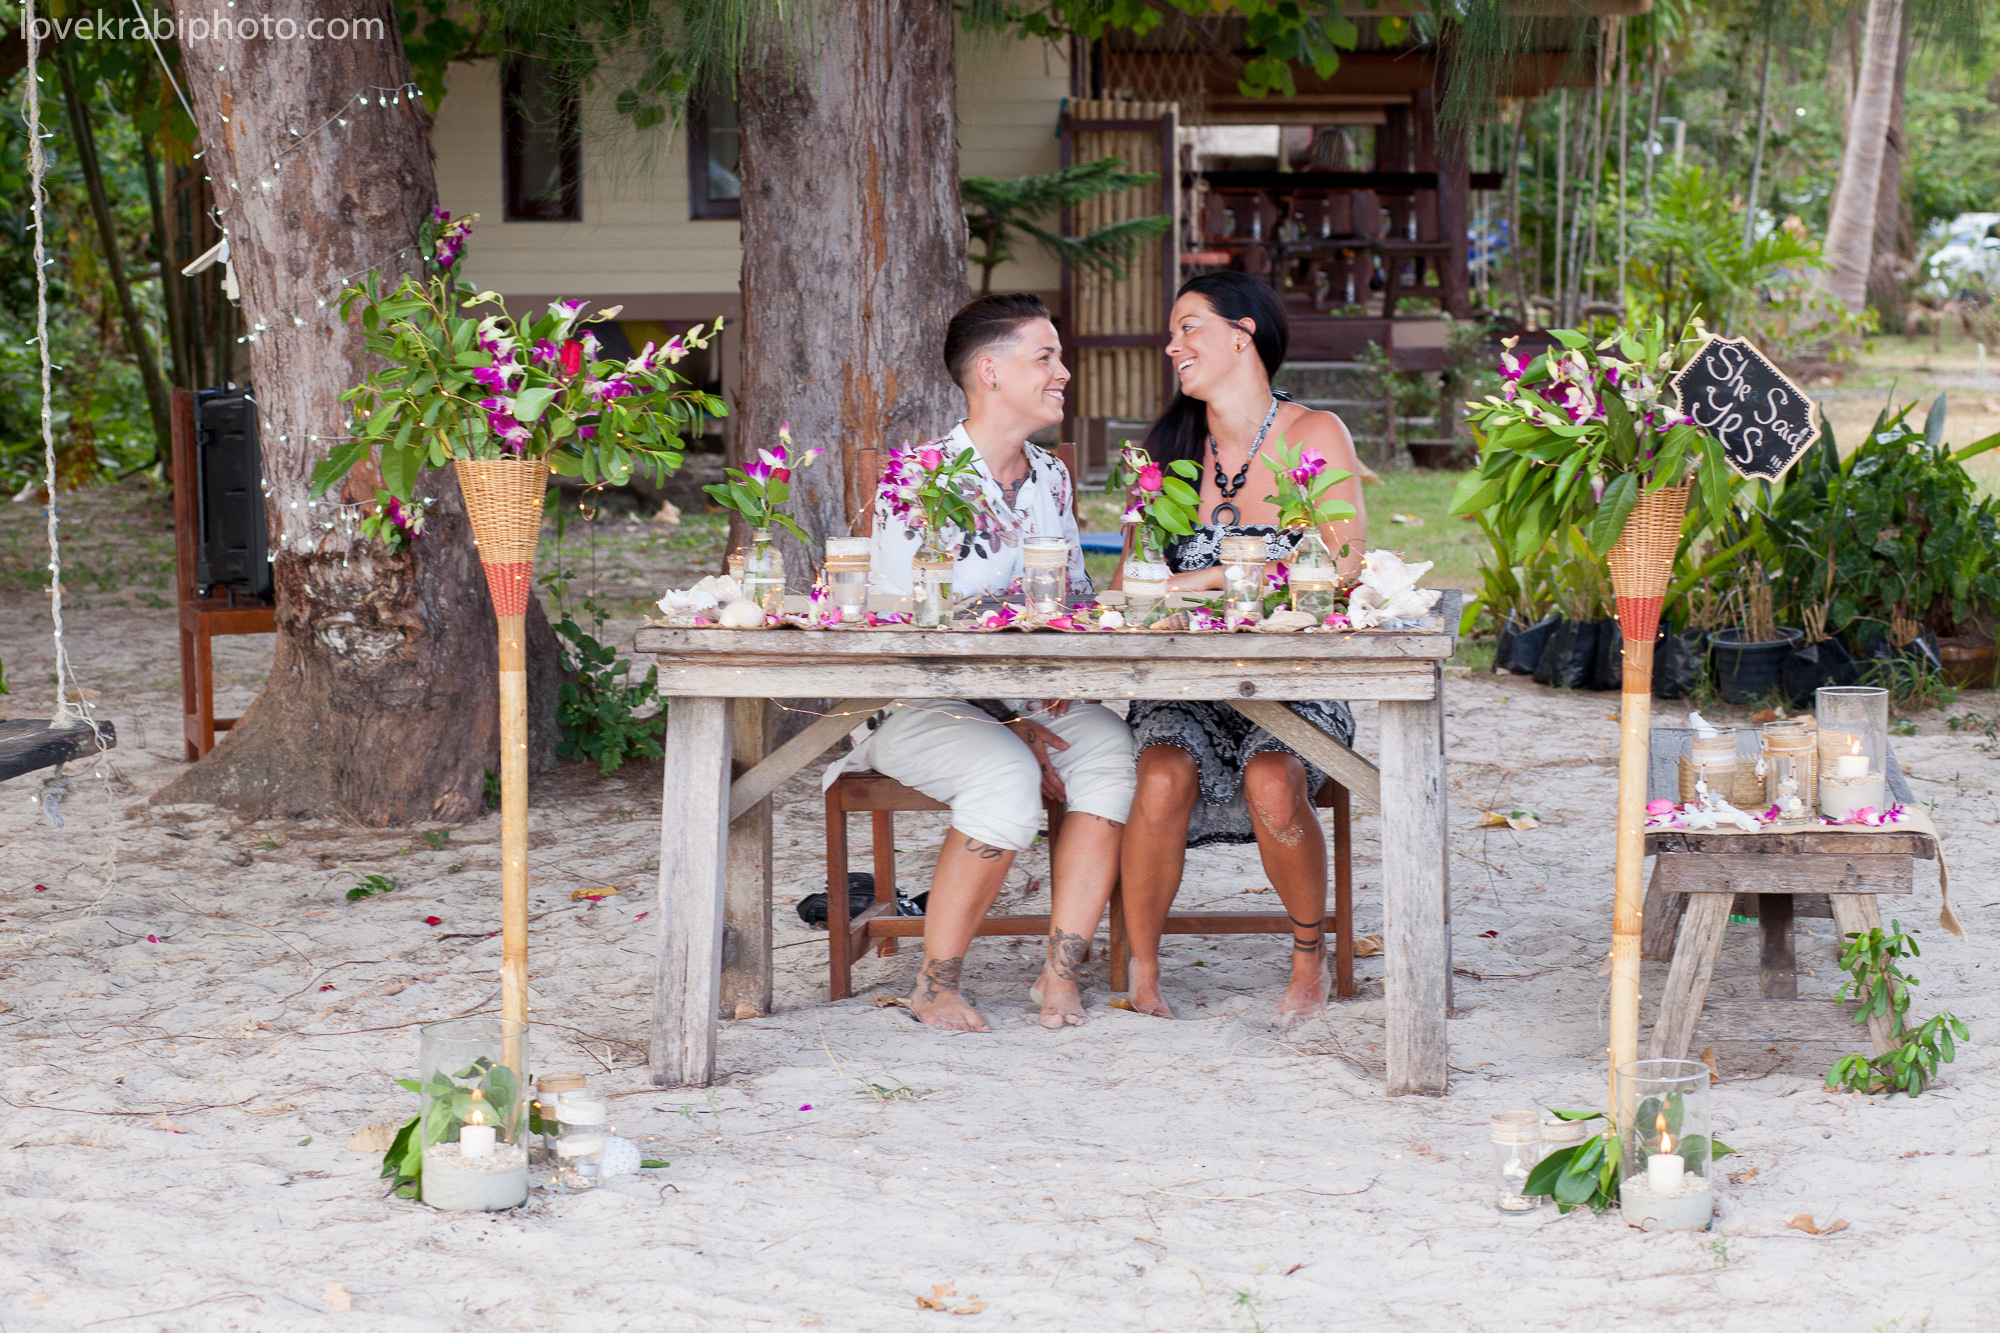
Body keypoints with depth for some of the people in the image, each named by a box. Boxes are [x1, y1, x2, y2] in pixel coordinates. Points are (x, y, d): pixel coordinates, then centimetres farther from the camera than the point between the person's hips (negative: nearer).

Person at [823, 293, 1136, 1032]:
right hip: (917, 708, -6)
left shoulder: (1052, 479, 12)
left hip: (1033, 696, 6)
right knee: (1008, 778, -35)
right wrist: (1008, 721, -21)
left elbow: (1076, 603, 20)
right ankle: (937, 982, -19)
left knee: (1110, 746, -26)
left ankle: (1062, 971, -23)